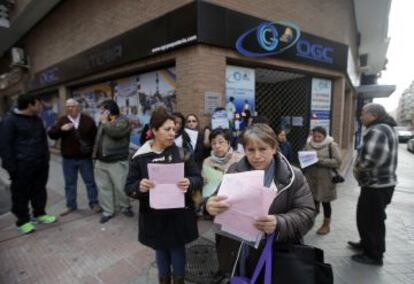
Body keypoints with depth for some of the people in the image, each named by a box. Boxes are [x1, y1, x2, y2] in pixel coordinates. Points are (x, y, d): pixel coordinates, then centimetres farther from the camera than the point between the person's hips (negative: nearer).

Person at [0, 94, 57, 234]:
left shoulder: (37, 120, 12)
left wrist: (46, 158, 12)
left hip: (40, 164, 7)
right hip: (22, 166, -6)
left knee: (39, 190, 15)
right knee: (21, 194, 6)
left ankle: (39, 214, 31)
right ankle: (23, 220, 21)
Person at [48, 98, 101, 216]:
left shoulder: (88, 120, 1)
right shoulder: (62, 121, 3)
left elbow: (95, 135, 6)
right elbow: (51, 135, -4)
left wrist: (91, 147, -6)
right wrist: (61, 129, -22)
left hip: (85, 157, -1)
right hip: (68, 159, 1)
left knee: (90, 181, 7)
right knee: (70, 183, 12)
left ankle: (94, 203, 20)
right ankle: (71, 205, 25)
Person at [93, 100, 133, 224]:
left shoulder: (123, 121, -8)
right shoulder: (103, 122, 17)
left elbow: (115, 132, -27)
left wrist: (104, 122, -12)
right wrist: (96, 154, 20)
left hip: (117, 162, -7)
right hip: (101, 161, 7)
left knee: (120, 187, 0)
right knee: (104, 187, 9)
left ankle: (125, 207, 22)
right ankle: (107, 211, 20)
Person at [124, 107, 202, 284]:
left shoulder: (182, 152, -7)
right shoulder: (140, 157, -8)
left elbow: (198, 178, -4)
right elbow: (129, 187, -4)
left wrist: (190, 183, -27)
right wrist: (139, 187, -27)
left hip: (179, 214, 0)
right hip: (154, 216, 0)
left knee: (178, 249, 17)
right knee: (160, 250, 21)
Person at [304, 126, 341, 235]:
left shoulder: (331, 145, -6)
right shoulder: (308, 144, 5)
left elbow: (337, 162, -12)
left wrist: (320, 161, -20)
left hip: (325, 179, -3)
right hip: (310, 178, 3)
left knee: (325, 202, 10)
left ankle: (326, 225, 28)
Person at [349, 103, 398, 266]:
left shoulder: (376, 131, -22)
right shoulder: (386, 128, 13)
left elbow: (373, 159, -35)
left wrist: (358, 168, -16)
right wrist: (362, 167, 10)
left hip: (376, 184, -11)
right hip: (383, 182, 11)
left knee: (371, 220, 3)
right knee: (367, 217, 23)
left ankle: (374, 256, 18)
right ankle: (367, 244, 38)